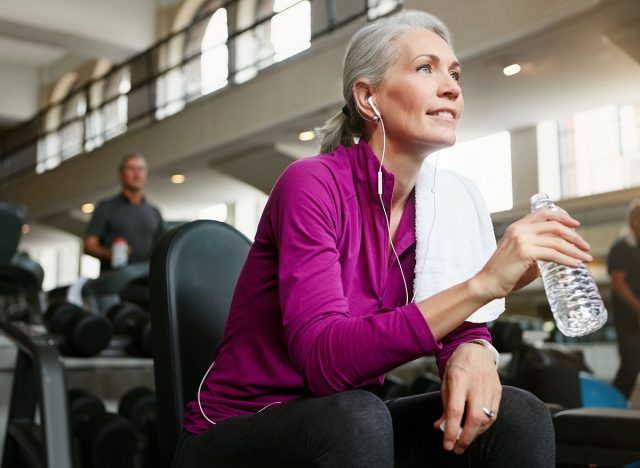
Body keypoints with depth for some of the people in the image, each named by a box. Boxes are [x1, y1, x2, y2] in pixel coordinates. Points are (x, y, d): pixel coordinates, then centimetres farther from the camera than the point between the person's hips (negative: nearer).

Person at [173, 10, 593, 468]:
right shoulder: (311, 184, -20)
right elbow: (322, 357, -31)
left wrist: (473, 351, -26)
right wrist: (484, 282, -37)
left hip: (345, 431, 6)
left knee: (518, 414, -16)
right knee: (352, 415, -37)